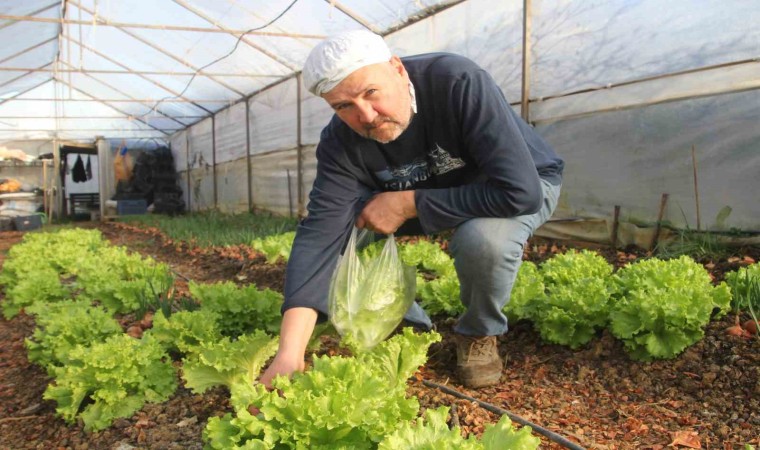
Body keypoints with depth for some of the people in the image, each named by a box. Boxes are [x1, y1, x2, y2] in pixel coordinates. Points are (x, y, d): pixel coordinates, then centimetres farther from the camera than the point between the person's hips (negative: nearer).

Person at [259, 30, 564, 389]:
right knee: (346, 229, -14)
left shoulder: (459, 83, -34)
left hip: (524, 184, -4)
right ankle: (410, 327, 8)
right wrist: (290, 352, -40)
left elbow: (519, 191, -39)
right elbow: (320, 233, -30)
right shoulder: (341, 142, -21)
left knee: (484, 238, -37)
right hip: (430, 193, 4)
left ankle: (479, 334, -4)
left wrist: (408, 204, -33)